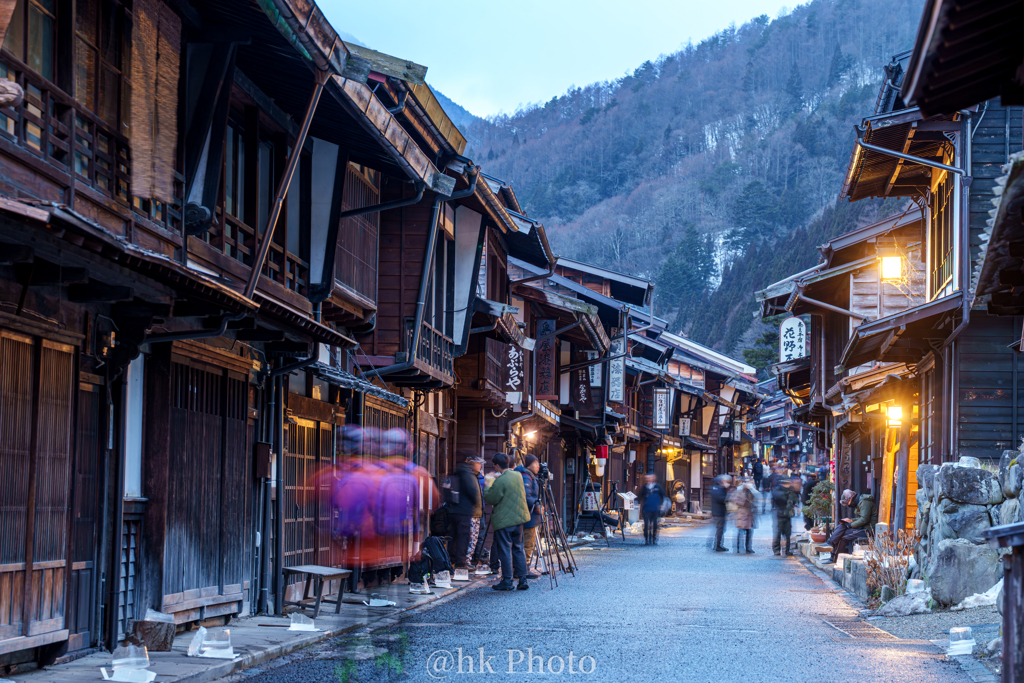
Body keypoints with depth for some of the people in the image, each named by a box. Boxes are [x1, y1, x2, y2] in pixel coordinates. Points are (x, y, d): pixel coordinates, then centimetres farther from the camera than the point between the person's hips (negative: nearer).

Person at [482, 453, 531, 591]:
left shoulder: (500, 481, -19)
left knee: (505, 550, 0)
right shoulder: (518, 475, 6)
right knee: (518, 549, 13)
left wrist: (487, 487, 5)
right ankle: (522, 580, 11)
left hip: (504, 521, -7)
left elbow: (490, 499, -13)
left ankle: (507, 581, 2)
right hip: (518, 517, 7)